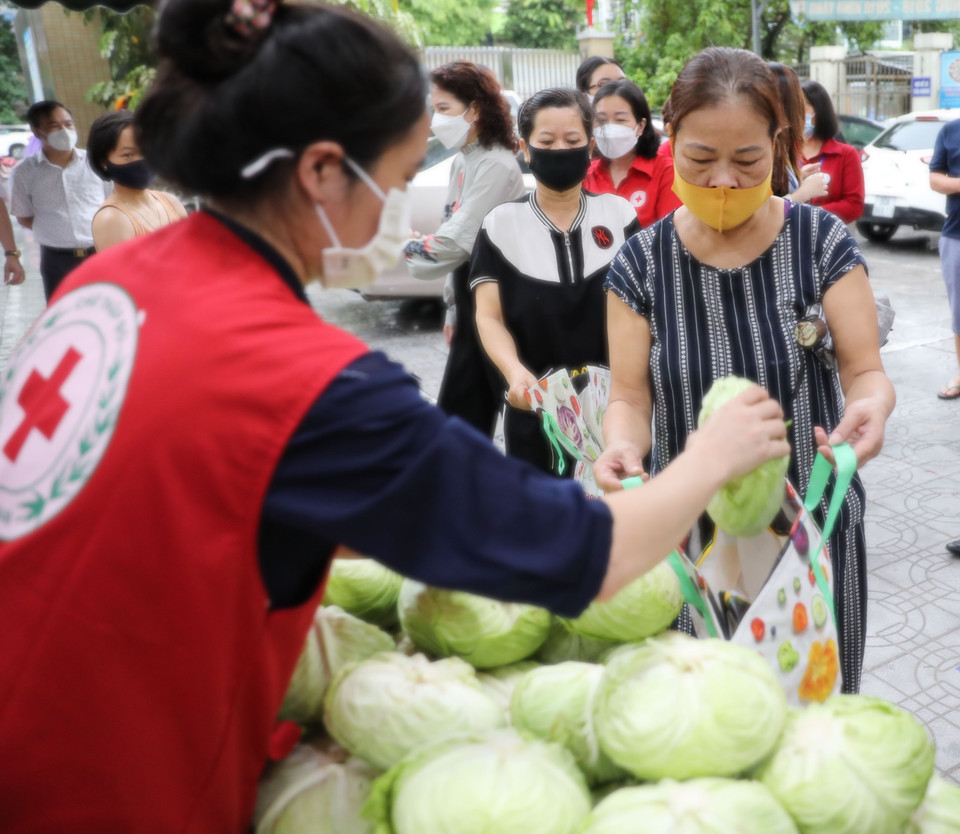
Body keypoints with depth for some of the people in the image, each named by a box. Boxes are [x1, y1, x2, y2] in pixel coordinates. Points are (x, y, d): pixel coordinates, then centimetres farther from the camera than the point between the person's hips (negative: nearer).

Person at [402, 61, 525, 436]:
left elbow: (459, 240, -23)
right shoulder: (463, 162, 14)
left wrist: (405, 250, -8)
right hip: (470, 302, 9)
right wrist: (453, 309, 18)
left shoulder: (497, 166, -15)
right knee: (458, 417, 14)